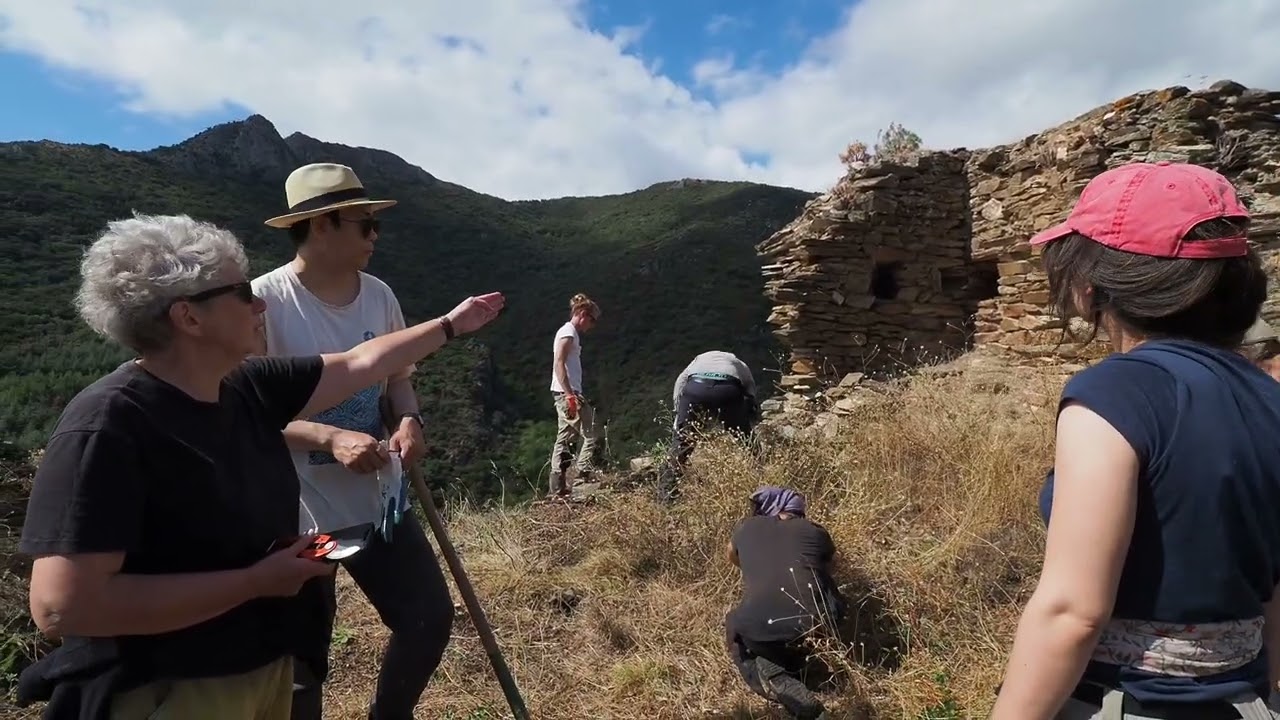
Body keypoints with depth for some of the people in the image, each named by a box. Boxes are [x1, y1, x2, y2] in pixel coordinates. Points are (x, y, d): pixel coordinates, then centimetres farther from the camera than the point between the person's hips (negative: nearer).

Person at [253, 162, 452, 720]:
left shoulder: (378, 295, 2)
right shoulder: (265, 299, -16)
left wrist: (408, 419, -9)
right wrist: (332, 438, -29)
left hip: (377, 500, 6)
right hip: (299, 512, -5)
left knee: (430, 617, 11)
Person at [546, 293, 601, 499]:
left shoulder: (568, 333, 20)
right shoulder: (568, 332, -10)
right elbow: (559, 364, -19)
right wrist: (570, 395, -25)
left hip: (565, 394, 10)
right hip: (567, 393, -10)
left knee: (564, 440, 9)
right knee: (590, 434, -7)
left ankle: (558, 488, 11)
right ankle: (585, 475, -7)